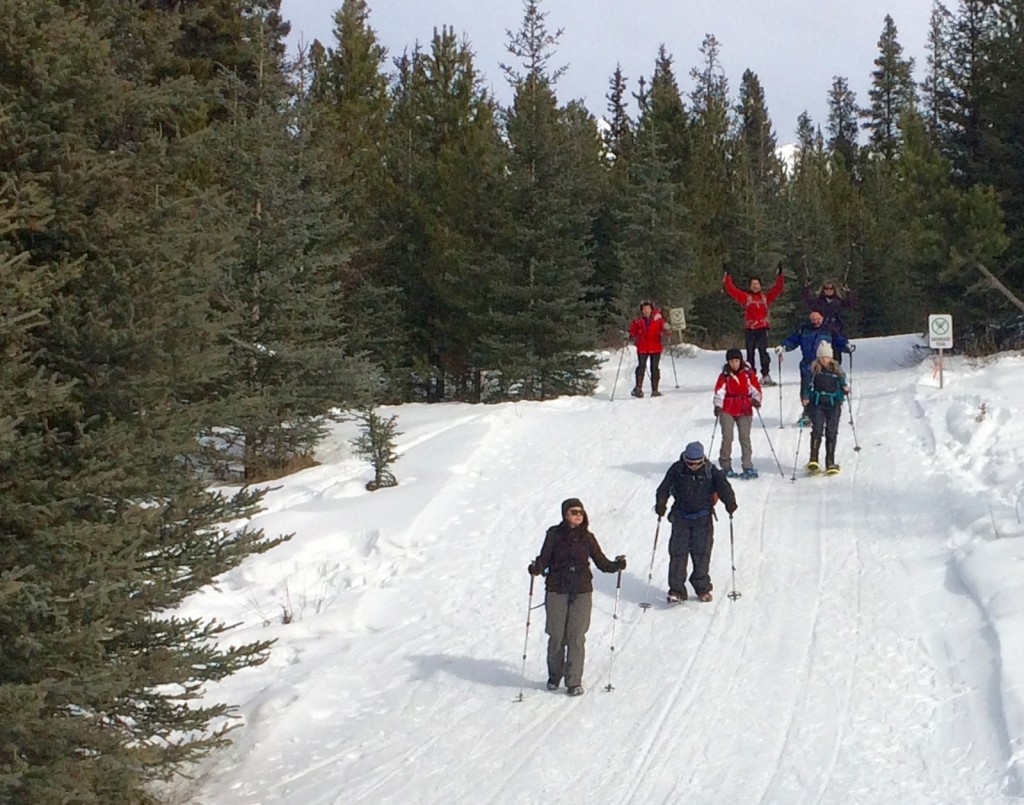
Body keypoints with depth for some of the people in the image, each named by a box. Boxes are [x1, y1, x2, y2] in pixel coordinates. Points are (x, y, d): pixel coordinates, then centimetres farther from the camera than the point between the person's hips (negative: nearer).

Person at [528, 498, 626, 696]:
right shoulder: (554, 534, 0)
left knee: (576, 637, -3)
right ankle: (554, 676, 24)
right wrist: (536, 568, -24)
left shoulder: (587, 538, 6)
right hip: (557, 590, -1)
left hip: (582, 590, 1)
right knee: (557, 636, 3)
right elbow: (544, 559, -3)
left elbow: (601, 562, 8)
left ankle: (574, 682, 4)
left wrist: (616, 565, -10)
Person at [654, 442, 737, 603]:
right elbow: (664, 488, -11)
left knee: (701, 553, 0)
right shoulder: (677, 470, -8)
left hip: (703, 518, 0)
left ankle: (702, 588, 15)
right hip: (681, 516, 0)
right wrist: (660, 505, -26)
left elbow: (723, 486, -10)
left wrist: (730, 503, -26)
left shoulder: (710, 471, -7)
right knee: (678, 553, -4)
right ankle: (676, 590, -1)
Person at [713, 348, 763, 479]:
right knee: (727, 437, -7)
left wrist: (756, 400, -15)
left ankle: (748, 468, -2)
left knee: (745, 438, -3)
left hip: (745, 410, 0)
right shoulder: (724, 375, 3)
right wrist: (718, 405, -19)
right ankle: (726, 467, 4)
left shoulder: (748, 373, 4)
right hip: (727, 410, 0)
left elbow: (755, 388, 4)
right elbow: (719, 391, -5)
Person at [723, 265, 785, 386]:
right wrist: (727, 278, 3)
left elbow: (777, 289, 12)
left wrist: (779, 276, 8)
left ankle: (766, 376, -7)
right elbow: (732, 290, 6)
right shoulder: (745, 297, 8)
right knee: (750, 354, 3)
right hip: (749, 329, 0)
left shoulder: (766, 297, 11)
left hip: (762, 328, 0)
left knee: (763, 352, -9)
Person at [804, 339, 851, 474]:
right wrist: (805, 398, -3)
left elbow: (844, 384, 12)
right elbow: (808, 386, 10)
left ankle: (830, 463, 3)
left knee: (831, 432, -1)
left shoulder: (837, 369, 7)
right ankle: (813, 460, -13)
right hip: (817, 403, -1)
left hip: (833, 404, 1)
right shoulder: (813, 369, 4)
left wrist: (846, 390, -9)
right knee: (817, 430, -12)